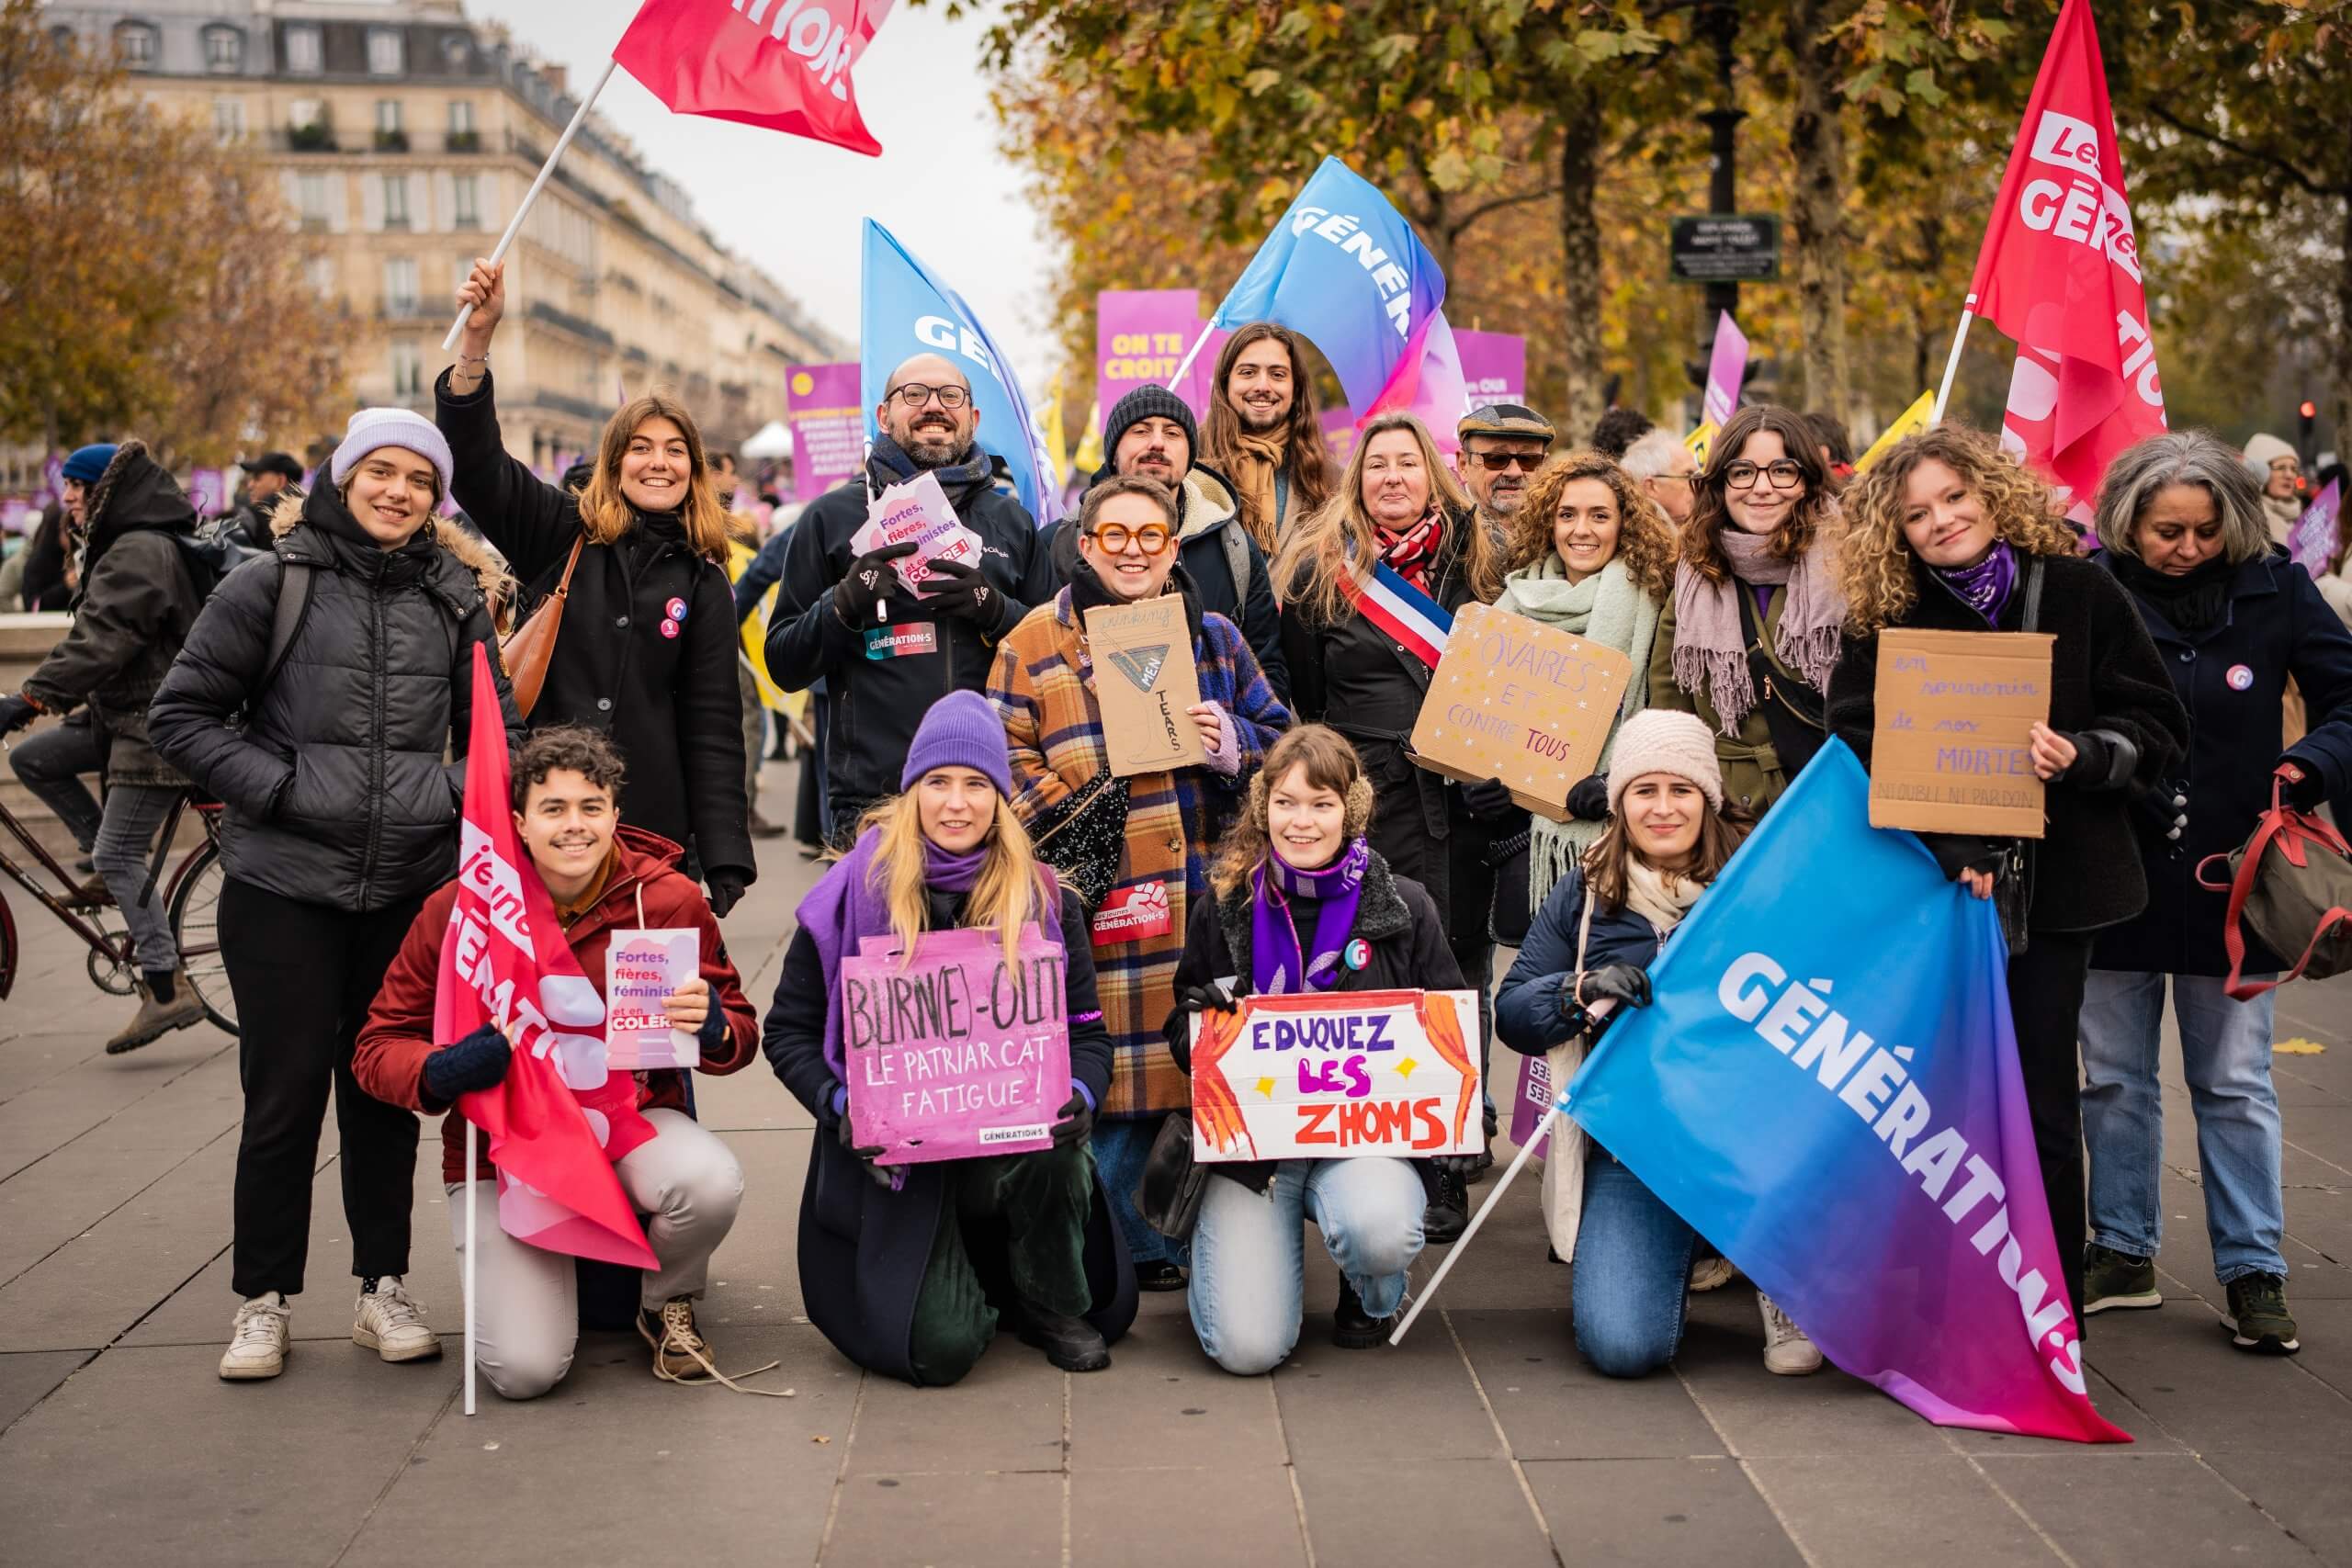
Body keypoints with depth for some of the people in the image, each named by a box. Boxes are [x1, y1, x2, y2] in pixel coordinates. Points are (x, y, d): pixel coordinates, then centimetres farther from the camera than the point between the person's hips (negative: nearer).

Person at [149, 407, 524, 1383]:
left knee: (387, 1092, 10)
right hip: (284, 886, -2)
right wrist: (275, 786, -10)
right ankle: (262, 1301, 16)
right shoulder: (273, 583, -2)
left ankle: (382, 1289, 22)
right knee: (285, 1094, 2)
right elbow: (181, 715, -1)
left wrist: (457, 793, -1)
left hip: (412, 887, 3)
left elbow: (496, 730, 17)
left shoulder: (455, 597, 8)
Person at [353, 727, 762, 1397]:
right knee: (525, 1368, -17)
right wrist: (444, 1072, -27)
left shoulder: (669, 899, -9)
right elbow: (377, 1050, -4)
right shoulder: (457, 909, -10)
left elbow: (742, 1036, -1)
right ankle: (525, 1272, 22)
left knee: (713, 1183, -35)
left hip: (631, 1116, 1)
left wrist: (712, 1027, -26)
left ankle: (667, 1303, 2)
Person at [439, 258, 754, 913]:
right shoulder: (562, 535, 5)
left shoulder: (702, 582, 7)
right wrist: (477, 339, -21)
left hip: (653, 833, 1)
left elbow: (714, 728, 4)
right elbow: (473, 457, -7)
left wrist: (725, 867, -3)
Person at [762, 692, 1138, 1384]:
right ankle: (953, 1279, 20)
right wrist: (840, 1106, -17)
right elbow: (789, 1031, 0)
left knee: (1058, 1156, -35)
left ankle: (1054, 1308, -2)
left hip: (1019, 1140, 2)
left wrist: (1079, 1094, -20)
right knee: (938, 1350, -19)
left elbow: (1087, 1029, 3)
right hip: (892, 1154, -2)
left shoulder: (1044, 899, 3)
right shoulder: (857, 893, -2)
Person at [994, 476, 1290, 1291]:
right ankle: (1132, 1249, 12)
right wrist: (1067, 819, -14)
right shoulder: (1034, 644, 4)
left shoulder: (1214, 636, 15)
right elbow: (1006, 758, 1)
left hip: (1211, 887, 4)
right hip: (1107, 891, -3)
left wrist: (1231, 742, -4)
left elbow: (1280, 735, 17)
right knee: (1118, 1080, -2)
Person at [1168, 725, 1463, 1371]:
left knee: (1380, 1231, -37)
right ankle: (1228, 1252, 23)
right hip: (1246, 1133, 1)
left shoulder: (1402, 906, 2)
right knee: (1248, 1347, -16)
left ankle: (1374, 1298, 4)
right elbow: (1182, 1040, 13)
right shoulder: (1223, 908, 4)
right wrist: (1202, 1019, -12)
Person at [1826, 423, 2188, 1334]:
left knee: (2039, 1104, 1)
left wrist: (2081, 756, -17)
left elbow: (2157, 728, 3)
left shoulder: (2078, 594, 2)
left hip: (2052, 886, -1)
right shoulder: (1883, 619, 3)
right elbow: (1857, 750, -2)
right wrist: (1948, 846, -13)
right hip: (1932, 885, 1)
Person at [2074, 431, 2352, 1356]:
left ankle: (2253, 1271, 16)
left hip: (2230, 881, 0)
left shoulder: (2273, 590, -4)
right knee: (2114, 1076, 11)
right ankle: (2123, 1254, 25)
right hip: (2114, 875, 1)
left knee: (2236, 1083, 7)